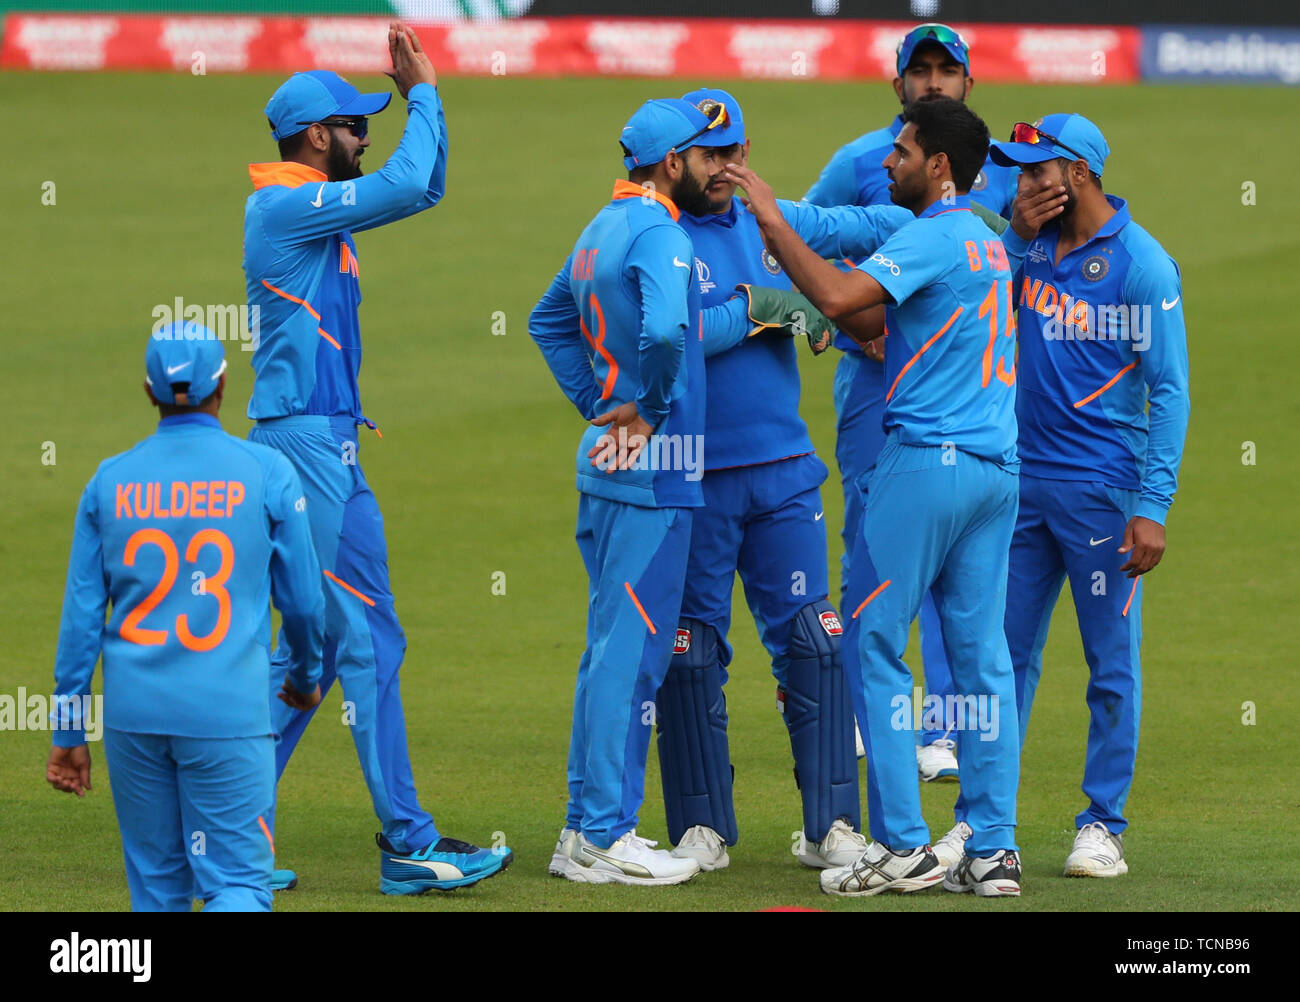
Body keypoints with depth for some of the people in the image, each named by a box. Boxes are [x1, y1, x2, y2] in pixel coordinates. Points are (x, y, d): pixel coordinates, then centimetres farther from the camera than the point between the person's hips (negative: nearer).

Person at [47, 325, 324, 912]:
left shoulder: (110, 482, 4)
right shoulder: (266, 472, -2)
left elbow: (82, 615, 4)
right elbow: (303, 598, 4)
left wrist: (68, 732, 10)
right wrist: (305, 676, 24)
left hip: (132, 713, 3)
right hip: (228, 710, -3)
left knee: (156, 885, 14)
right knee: (238, 882, -2)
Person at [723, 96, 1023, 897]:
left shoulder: (932, 239, -11)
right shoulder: (988, 244, 18)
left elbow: (839, 296, -25)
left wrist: (772, 219, -17)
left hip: (928, 457, -9)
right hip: (1000, 468, 9)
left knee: (874, 643, -2)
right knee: (982, 654, 7)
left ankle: (903, 846, -6)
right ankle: (993, 850, 4)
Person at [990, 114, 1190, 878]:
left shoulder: (1143, 264, -9)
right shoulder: (1028, 244, 9)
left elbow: (1169, 391, -10)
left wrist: (1152, 507, -17)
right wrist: (1017, 236, -6)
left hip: (1102, 490, -5)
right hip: (1021, 480, 5)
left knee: (1113, 664, 0)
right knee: (1006, 654, 8)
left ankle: (1103, 826, 7)